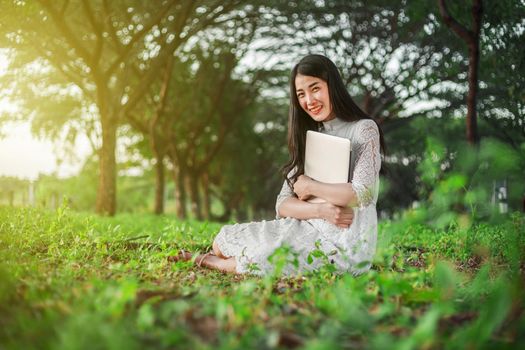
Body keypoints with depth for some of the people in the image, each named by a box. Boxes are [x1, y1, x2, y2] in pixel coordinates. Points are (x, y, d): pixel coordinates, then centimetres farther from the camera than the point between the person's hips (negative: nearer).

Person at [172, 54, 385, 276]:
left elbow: (362, 195, -18)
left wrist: (308, 186, -7)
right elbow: (283, 205, 4)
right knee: (222, 241, -11)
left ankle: (219, 264, 12)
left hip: (347, 242, -6)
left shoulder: (364, 129, -4)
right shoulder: (308, 137, 13)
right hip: (311, 233, 6)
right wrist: (321, 210, -16)